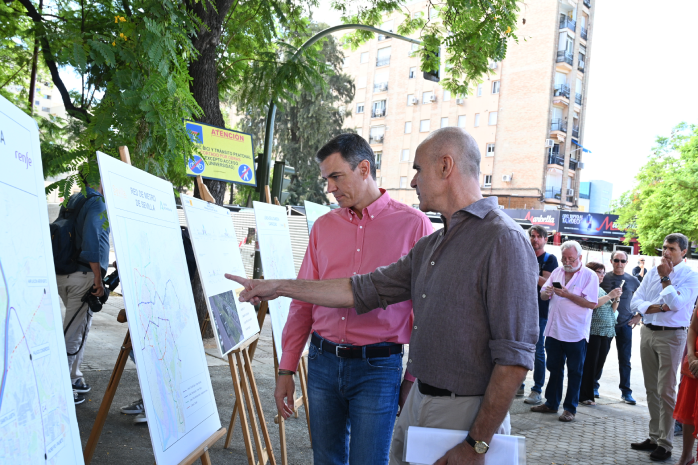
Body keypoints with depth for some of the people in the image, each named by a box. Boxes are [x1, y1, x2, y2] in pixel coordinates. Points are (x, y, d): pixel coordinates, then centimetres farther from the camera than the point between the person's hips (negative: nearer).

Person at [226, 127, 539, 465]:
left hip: (465, 413, -7)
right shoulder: (430, 247, 12)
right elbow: (364, 290, 13)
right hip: (417, 402, 7)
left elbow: (514, 355, -20)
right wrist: (279, 286, 13)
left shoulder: (503, 240, -15)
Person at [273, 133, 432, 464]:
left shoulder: (413, 224, -4)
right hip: (323, 362, 4)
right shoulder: (324, 226, 8)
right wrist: (286, 369, 8)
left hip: (378, 366, -4)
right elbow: (303, 302, 10)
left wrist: (415, 377, -4)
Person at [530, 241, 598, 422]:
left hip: (575, 333, -5)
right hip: (554, 330, 5)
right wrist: (546, 292, -11)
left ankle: (570, 408, 13)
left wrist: (567, 294, -20)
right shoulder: (557, 272, 11)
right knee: (554, 369, 14)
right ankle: (551, 403, 24)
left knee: (574, 372, 5)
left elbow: (592, 303, -15)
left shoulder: (589, 276, -6)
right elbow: (543, 295, 12)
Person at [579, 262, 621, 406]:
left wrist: (616, 299, 5)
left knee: (599, 364, 7)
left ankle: (590, 391, 15)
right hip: (593, 332, -8)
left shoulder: (601, 290, 21)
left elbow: (611, 310, 22)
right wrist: (609, 295, -17)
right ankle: (585, 396, 3)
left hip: (607, 333, 8)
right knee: (589, 364, -5)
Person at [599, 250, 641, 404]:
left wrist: (638, 317, 7)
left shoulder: (632, 280, 4)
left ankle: (626, 392, 9)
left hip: (625, 324, 1)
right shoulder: (603, 278, -1)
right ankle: (594, 386, 20)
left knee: (625, 360, 2)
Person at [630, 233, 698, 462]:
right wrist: (657, 307, -12)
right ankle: (654, 437, 22)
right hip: (647, 332, 6)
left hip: (671, 336, -6)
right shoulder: (652, 272, 10)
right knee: (651, 389, 12)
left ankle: (665, 444, 3)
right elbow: (636, 301, 4)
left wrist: (665, 278, -12)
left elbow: (676, 304, -18)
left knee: (666, 391, -5)